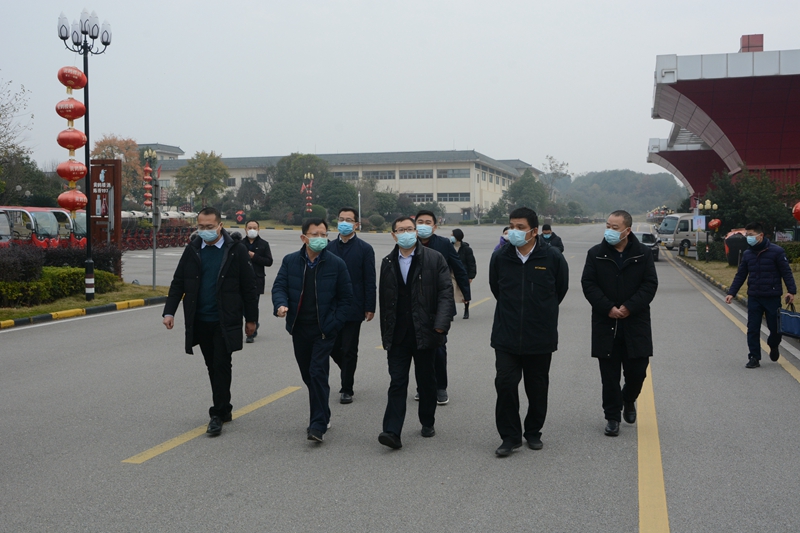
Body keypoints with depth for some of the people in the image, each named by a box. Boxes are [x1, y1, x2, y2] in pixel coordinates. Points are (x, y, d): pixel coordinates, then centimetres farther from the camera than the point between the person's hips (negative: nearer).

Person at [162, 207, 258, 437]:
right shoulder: (192, 251, 6)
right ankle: (224, 410, 24)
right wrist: (169, 311, -1)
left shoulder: (236, 251, -4)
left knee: (221, 366, -5)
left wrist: (251, 318, 0)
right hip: (200, 322, 4)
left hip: (226, 321, -4)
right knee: (213, 367, 12)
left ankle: (218, 414, 1)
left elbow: (248, 287, 0)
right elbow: (178, 283, 9)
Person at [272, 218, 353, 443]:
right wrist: (281, 304, -20)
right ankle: (323, 416, 30)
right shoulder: (290, 261, 3)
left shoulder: (336, 264, -4)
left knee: (318, 374, -13)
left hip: (324, 330, -4)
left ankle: (318, 425, -9)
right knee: (308, 376, 13)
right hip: (299, 329, 4)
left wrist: (333, 325, -8)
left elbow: (346, 298, 1)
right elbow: (279, 287, 3)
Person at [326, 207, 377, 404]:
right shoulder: (329, 247, 7)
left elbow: (369, 281, -4)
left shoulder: (365, 249, -2)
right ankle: (349, 371, 35)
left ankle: (346, 390, 13)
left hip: (353, 308, -3)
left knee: (349, 350, 2)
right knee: (333, 347, 8)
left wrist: (370, 307, -9)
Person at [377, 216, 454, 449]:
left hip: (425, 332, -2)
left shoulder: (434, 259, -1)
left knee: (427, 381, 11)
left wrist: (441, 323, -18)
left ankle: (428, 423, 29)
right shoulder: (388, 263, 10)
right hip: (398, 334, 2)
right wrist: (385, 334, 12)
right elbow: (384, 299, 14)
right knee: (397, 382, -3)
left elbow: (446, 292, -6)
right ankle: (392, 432, -6)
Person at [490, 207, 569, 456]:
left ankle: (533, 433, 28)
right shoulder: (500, 257, -2)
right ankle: (510, 436, 7)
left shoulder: (552, 258, -7)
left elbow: (561, 289, 10)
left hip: (540, 338, -1)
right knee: (505, 384, -6)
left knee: (537, 388, 10)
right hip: (506, 336, 1)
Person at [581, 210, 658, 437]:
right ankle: (612, 416, 15)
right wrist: (608, 308, -14)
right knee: (610, 374, 3)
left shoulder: (643, 254, 1)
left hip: (636, 323, 0)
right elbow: (588, 284, -4)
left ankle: (628, 401, 36)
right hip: (605, 324, 0)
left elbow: (650, 284, -3)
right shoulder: (596, 253, 1)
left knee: (637, 370, 6)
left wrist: (629, 307, -14)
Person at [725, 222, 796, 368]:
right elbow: (740, 275, 12)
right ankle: (754, 358, 8)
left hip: (773, 298, -3)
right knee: (753, 329, 1)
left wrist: (791, 290, -16)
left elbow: (786, 272, -6)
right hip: (753, 298, 4)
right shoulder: (747, 254, 7)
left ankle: (773, 346, 36)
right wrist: (731, 293, 5)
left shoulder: (776, 251, -6)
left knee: (775, 328, 5)